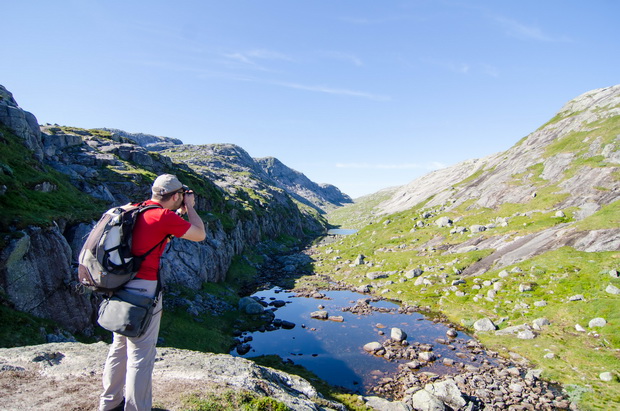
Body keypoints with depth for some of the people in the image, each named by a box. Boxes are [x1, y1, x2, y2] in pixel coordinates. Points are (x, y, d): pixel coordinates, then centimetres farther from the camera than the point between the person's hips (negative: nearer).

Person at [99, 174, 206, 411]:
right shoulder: (165, 216, -16)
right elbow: (200, 235, -5)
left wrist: (179, 212, 20)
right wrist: (189, 207, 6)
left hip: (121, 286, 9)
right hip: (143, 290, -9)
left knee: (120, 347, 22)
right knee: (141, 355, 3)